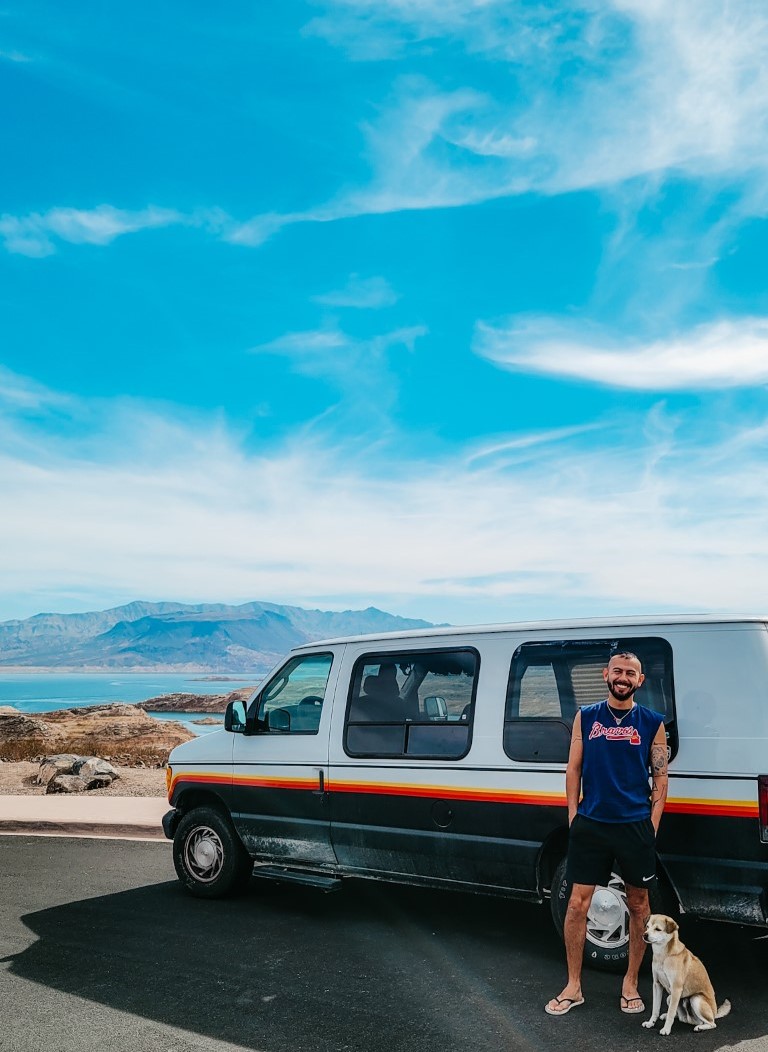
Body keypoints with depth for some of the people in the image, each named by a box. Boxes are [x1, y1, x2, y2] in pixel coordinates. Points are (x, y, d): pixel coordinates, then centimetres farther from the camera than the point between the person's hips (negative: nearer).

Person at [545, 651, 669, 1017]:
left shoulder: (652, 722, 2)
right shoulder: (585, 717, 4)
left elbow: (660, 776, 3)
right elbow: (573, 769, 7)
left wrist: (652, 824, -2)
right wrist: (573, 817, 3)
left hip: (635, 826, 0)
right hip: (590, 824, 0)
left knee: (638, 904, 11)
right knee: (577, 904, 1)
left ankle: (630, 983, 29)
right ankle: (573, 987, 15)